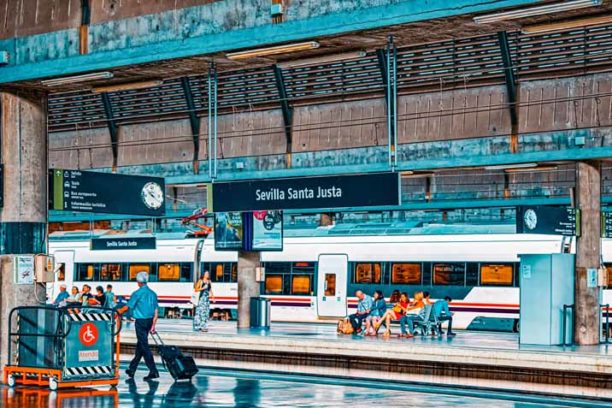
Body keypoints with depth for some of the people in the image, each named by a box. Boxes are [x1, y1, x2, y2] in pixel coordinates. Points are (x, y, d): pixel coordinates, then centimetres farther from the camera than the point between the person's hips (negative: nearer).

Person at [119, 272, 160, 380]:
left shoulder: (138, 293, -10)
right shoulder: (153, 293, 9)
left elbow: (127, 307, -7)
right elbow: (156, 311, 8)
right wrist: (153, 326, 12)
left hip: (140, 321, -7)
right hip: (149, 321, 7)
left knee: (144, 346, -5)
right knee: (140, 345, 15)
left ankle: (153, 371, -12)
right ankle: (132, 369, 25)